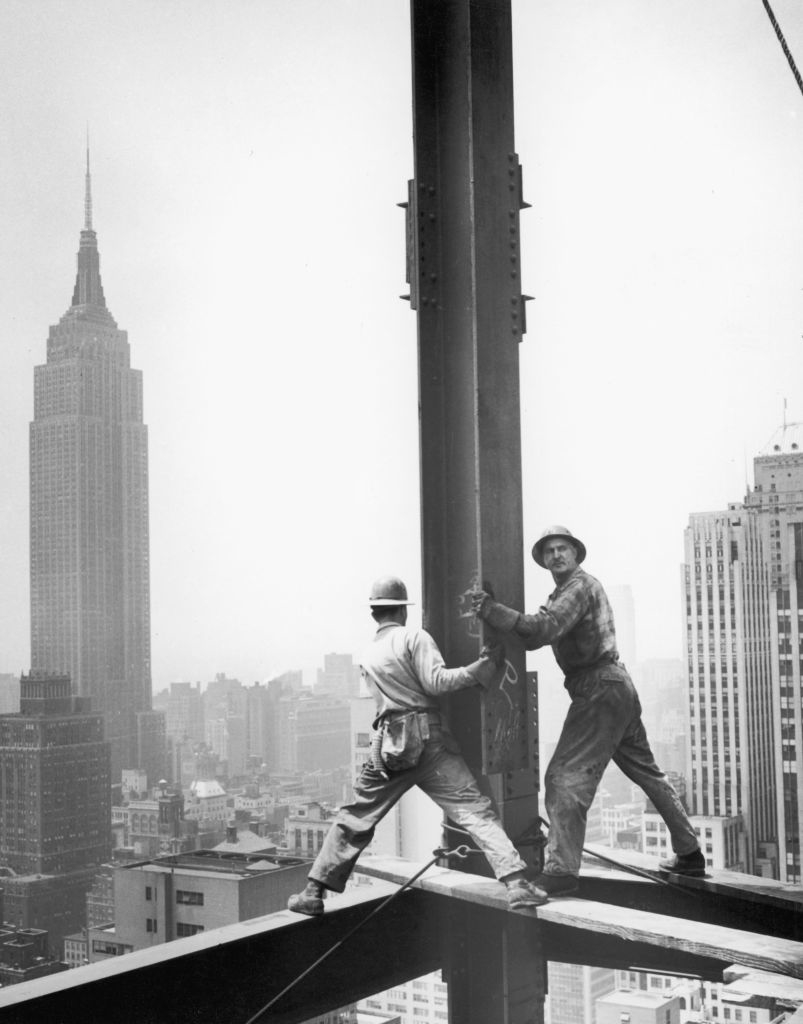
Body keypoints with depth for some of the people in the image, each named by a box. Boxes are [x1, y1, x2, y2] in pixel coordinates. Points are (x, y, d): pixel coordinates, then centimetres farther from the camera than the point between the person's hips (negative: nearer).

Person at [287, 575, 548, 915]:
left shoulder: (368, 658, 18)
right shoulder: (415, 637, 1)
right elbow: (435, 681, -11)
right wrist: (479, 667, -7)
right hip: (429, 740, -4)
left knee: (354, 819, 14)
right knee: (476, 811, -5)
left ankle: (314, 892, 16)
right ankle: (516, 883, -15)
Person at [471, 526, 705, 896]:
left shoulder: (579, 587, -11)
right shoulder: (565, 592, 22)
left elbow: (541, 630, -27)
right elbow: (540, 633, 11)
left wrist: (489, 609, -31)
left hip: (599, 691, -11)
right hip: (617, 687, 11)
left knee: (565, 778, -13)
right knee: (647, 771, 19)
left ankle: (560, 869, -16)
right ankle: (689, 854, 28)